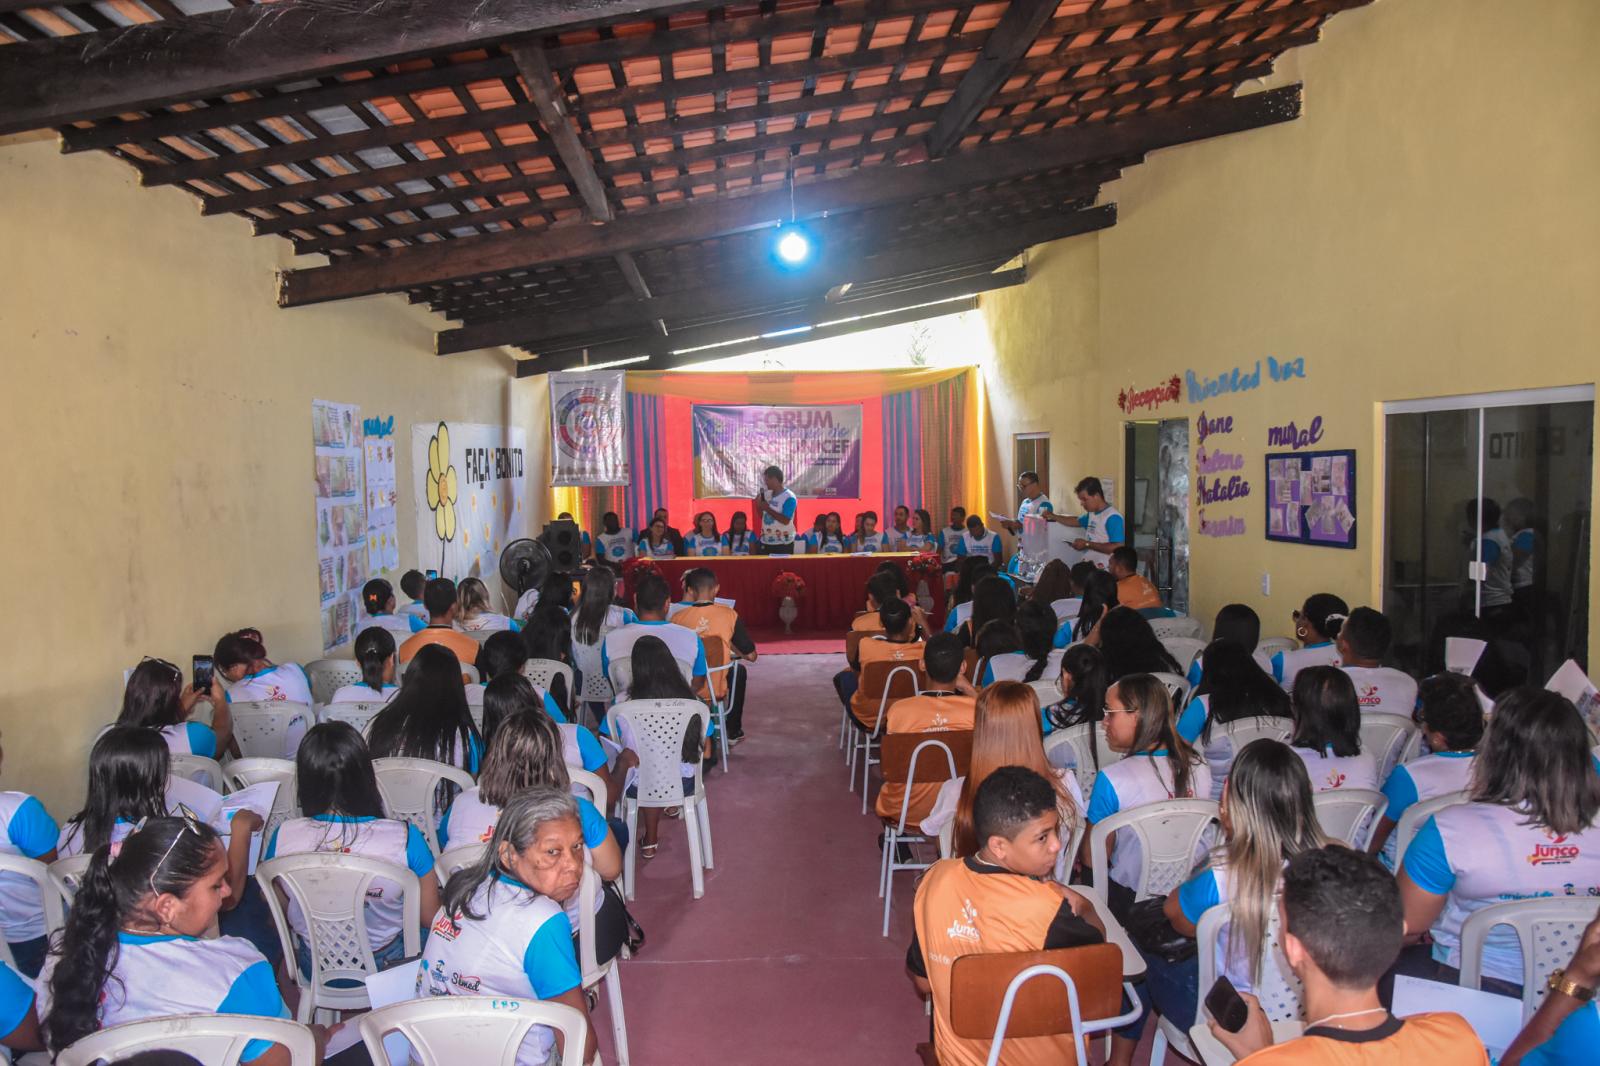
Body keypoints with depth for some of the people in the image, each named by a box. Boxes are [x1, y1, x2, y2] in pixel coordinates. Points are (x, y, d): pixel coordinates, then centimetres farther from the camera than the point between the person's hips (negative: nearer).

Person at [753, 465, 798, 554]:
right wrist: (758, 505, -1)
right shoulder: (767, 495, 9)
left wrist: (767, 508, -19)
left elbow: (785, 521, -22)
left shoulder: (789, 497, -12)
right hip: (765, 542, 7)